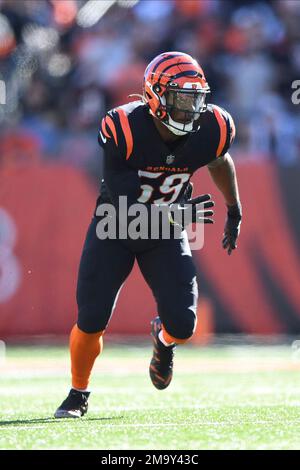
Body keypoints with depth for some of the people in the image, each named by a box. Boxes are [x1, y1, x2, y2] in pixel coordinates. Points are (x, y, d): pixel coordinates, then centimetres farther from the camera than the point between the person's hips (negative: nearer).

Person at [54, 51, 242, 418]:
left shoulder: (212, 130, -18)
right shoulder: (122, 129, -29)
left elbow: (220, 163, 7)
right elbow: (125, 206, -26)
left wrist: (234, 213, 20)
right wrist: (174, 214, -39)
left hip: (166, 235, 2)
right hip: (116, 228, -2)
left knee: (182, 326, -10)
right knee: (91, 322, -6)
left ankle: (163, 339, 29)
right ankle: (78, 395, 21)